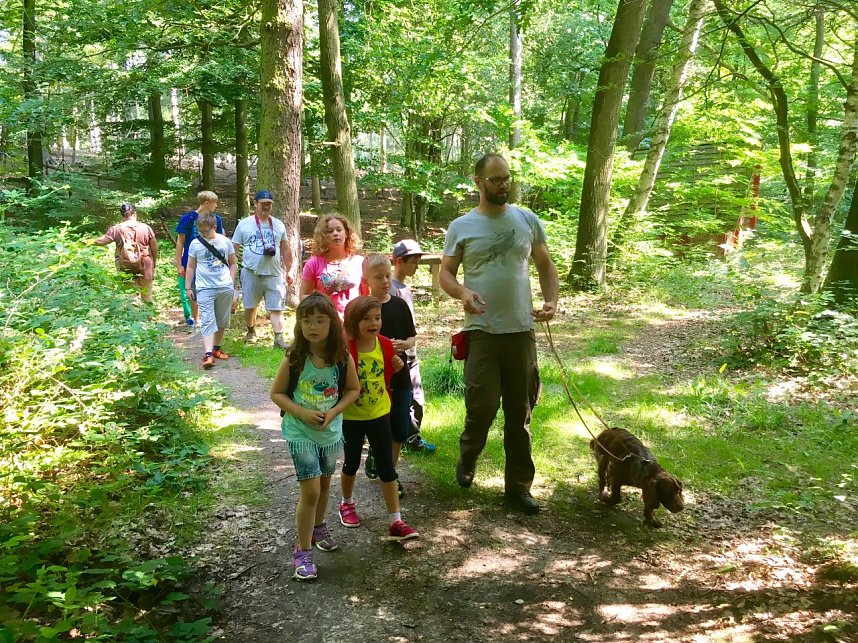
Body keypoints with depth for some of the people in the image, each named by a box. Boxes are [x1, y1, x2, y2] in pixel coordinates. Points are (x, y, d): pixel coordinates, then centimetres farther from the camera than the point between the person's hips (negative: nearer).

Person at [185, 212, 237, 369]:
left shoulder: (225, 242, 2)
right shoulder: (195, 244, 0)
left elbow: (233, 263, 12)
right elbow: (190, 266, 8)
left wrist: (231, 280, 1)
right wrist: (188, 287, 7)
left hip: (225, 288, 2)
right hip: (204, 288, -2)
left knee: (222, 321, 12)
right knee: (207, 321, -11)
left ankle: (216, 348, 29)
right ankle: (208, 354, -18)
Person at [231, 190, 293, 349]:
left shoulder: (278, 225, 9)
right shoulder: (244, 224, 1)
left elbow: (285, 250, 14)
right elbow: (233, 249, 3)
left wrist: (287, 271, 12)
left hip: (274, 274, 1)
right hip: (251, 273, -1)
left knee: (276, 307, -5)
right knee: (250, 306, 12)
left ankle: (279, 338, -6)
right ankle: (251, 331, 34)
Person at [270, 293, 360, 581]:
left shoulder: (343, 358, -11)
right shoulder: (294, 359, -16)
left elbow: (353, 389, 1)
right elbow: (276, 393, -7)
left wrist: (333, 412, -14)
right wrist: (302, 413, -21)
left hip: (331, 431, 4)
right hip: (300, 432, -3)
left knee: (324, 483, 22)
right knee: (310, 490, -7)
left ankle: (318, 527, 47)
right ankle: (302, 552, 8)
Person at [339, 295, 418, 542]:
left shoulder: (384, 345, -5)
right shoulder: (345, 348, -18)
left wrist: (395, 367, -7)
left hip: (378, 413, 3)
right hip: (350, 416, -3)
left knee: (387, 466, 3)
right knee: (351, 463, 15)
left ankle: (396, 522, 8)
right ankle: (347, 503, 43)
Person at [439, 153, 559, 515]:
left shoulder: (528, 221, 6)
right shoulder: (461, 227, 0)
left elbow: (546, 266, 11)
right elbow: (445, 273, 3)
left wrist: (552, 301, -7)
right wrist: (462, 292, -20)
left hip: (521, 331, 2)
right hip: (481, 332, -2)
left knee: (520, 414, 9)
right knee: (482, 407, -5)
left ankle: (518, 485, 22)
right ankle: (467, 459, 28)